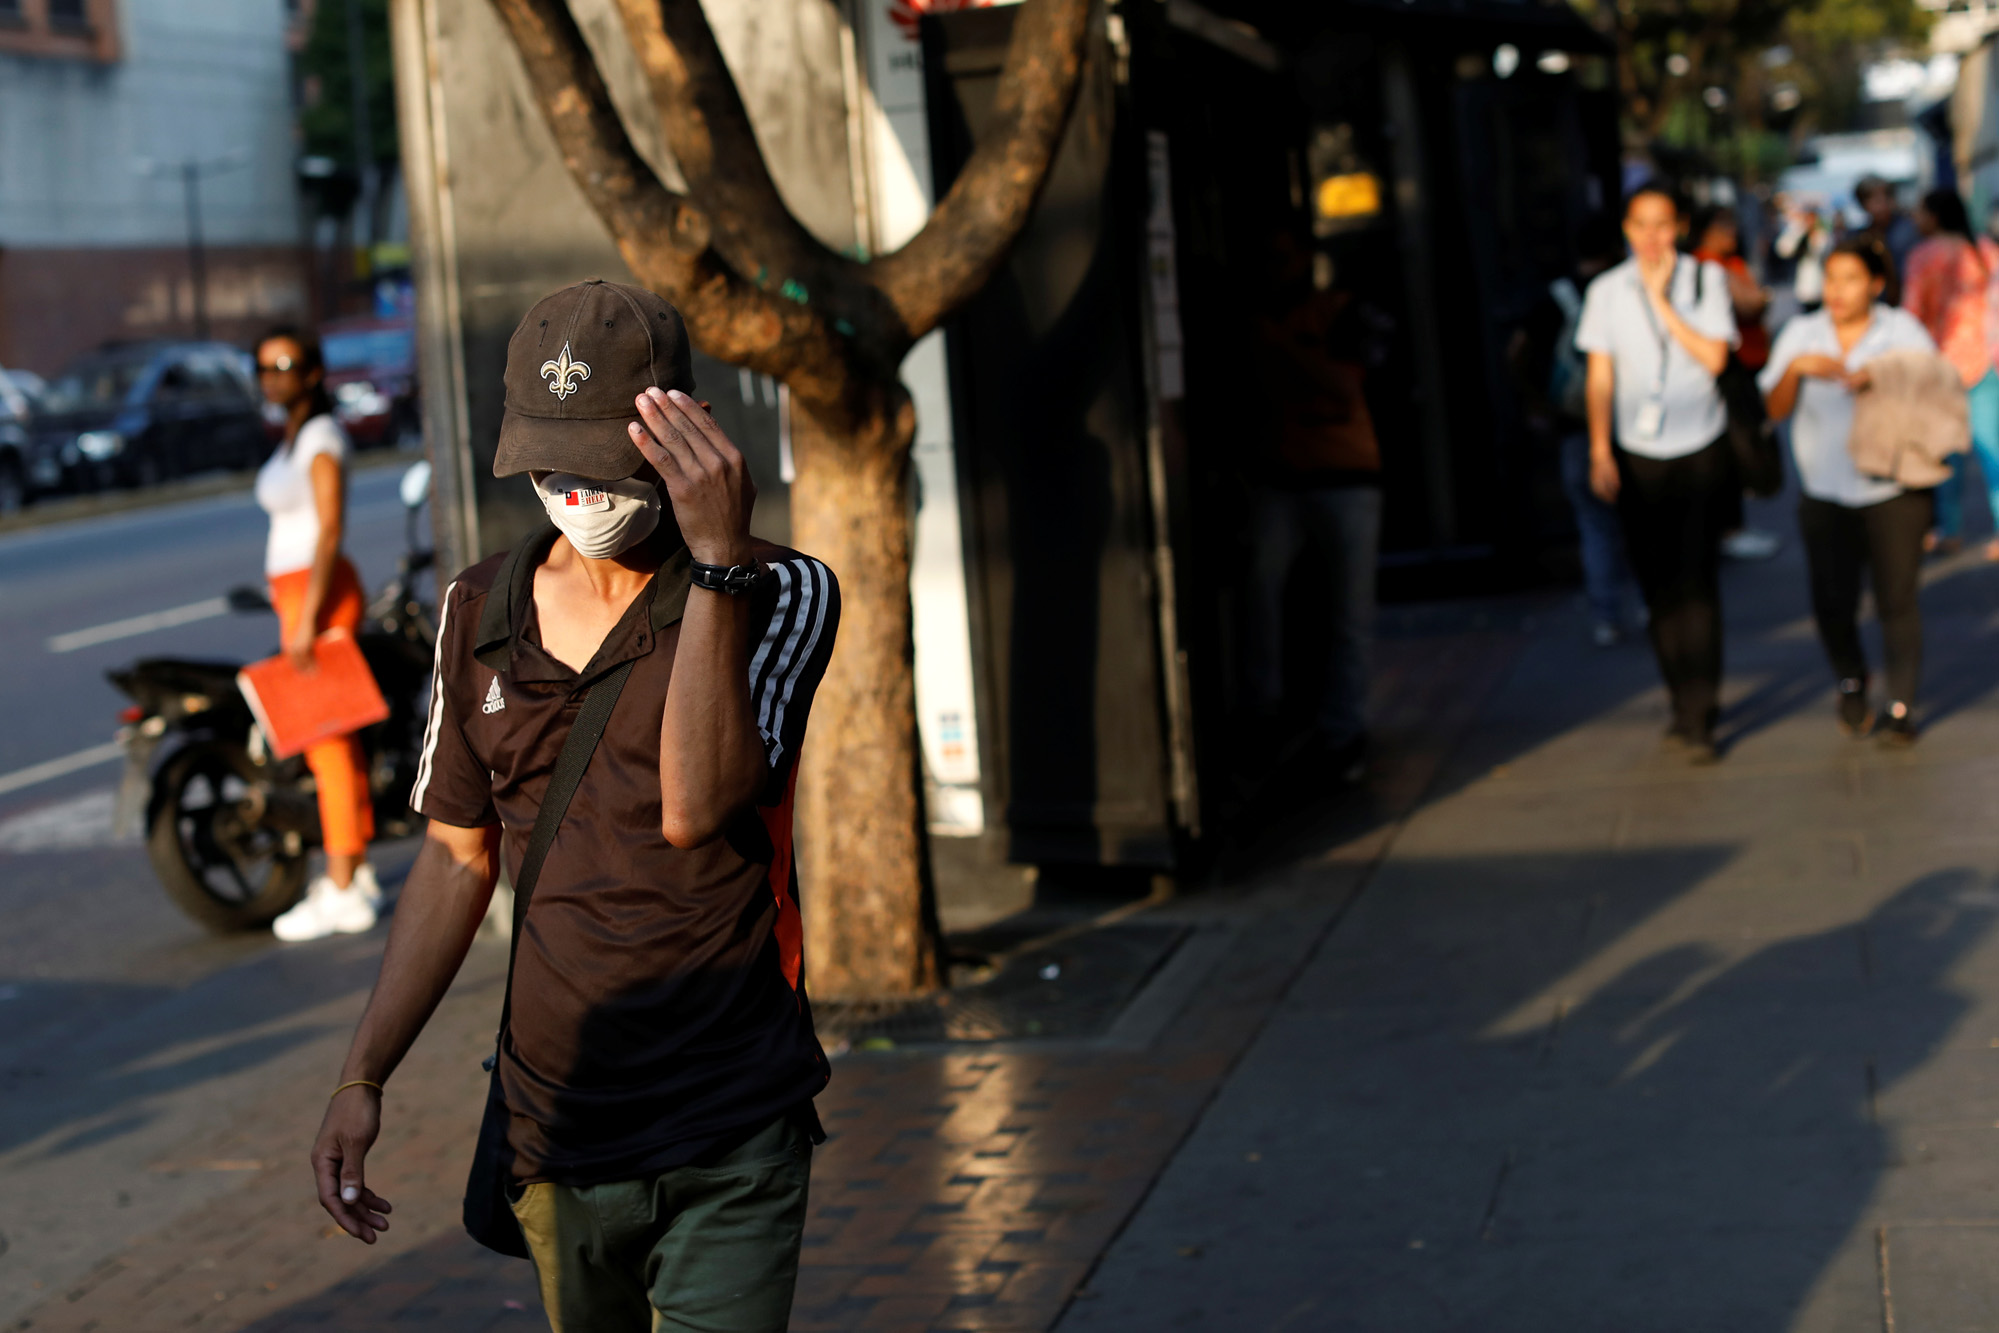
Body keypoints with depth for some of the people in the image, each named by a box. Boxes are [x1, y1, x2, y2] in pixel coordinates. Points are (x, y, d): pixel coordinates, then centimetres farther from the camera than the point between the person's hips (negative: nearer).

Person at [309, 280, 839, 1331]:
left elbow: (696, 808, -23)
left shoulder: (778, 596, -8)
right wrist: (362, 1077, 10)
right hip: (554, 1127, 5)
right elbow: (458, 858, 14)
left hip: (730, 1137, -4)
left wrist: (717, 556, -28)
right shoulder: (478, 614, 6)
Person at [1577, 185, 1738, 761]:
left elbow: (1714, 357, -10)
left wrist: (1661, 300, -11)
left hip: (1701, 452, -2)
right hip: (1638, 455, 2)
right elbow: (1600, 375, 4)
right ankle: (1685, 701, 20)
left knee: (1697, 582, -8)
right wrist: (1600, 450, -4)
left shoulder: (1706, 280, 1)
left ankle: (1699, 718, -6)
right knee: (1658, 585, 5)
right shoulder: (1606, 291, 4)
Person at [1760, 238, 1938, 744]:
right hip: (1825, 495, 2)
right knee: (1833, 603, 0)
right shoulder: (1801, 334, 6)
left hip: (1895, 493, -2)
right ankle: (1851, 684, 28)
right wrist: (1796, 367, -18)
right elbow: (1775, 409, 0)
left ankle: (1902, 705, 9)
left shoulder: (1904, 331, 1)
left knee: (1896, 600, -5)